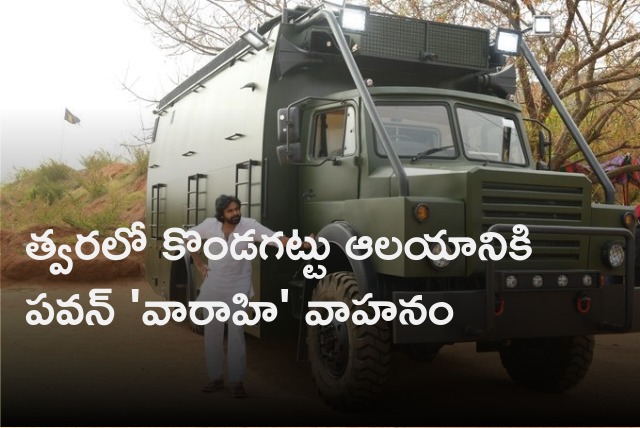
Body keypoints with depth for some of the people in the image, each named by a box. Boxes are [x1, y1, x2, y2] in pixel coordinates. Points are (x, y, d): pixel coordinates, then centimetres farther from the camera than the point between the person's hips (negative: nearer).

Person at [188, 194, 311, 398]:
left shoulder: (250, 226, -16)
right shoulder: (210, 225, -8)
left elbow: (277, 238, -25)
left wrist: (302, 245, -37)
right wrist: (198, 264, 5)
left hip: (238, 287, -3)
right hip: (213, 286, 3)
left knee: (236, 333, -6)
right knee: (212, 333, 8)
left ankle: (237, 382, 4)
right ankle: (215, 378, 21)